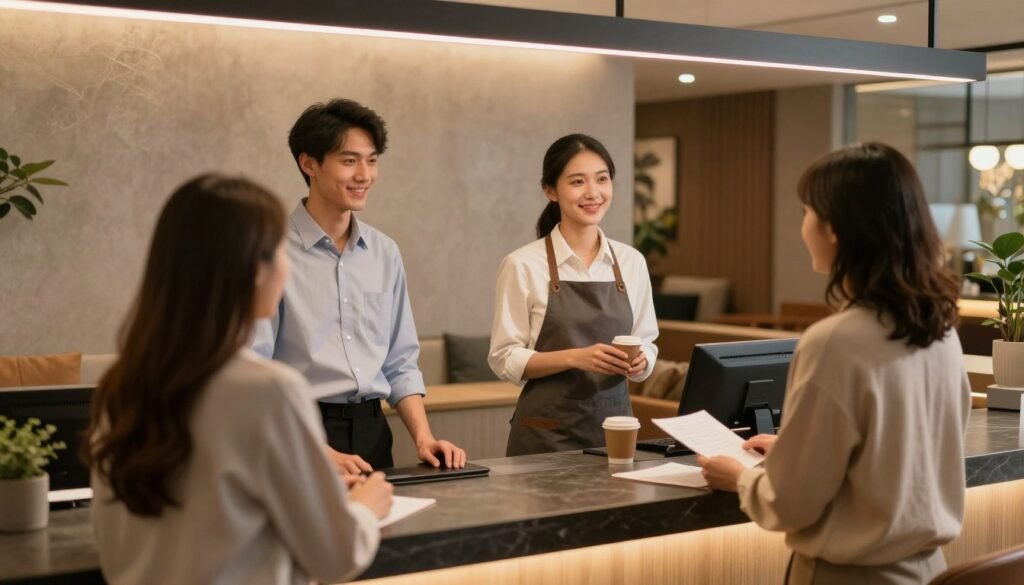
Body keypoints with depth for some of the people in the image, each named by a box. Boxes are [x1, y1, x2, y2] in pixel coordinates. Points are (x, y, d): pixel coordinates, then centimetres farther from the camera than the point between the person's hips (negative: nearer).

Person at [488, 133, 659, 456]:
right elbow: (504, 359, -8)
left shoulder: (632, 261, 4)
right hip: (548, 432, -3)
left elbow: (646, 343, 11)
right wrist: (575, 357, -21)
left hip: (615, 421, 4)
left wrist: (639, 361, -12)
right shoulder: (523, 265, -8)